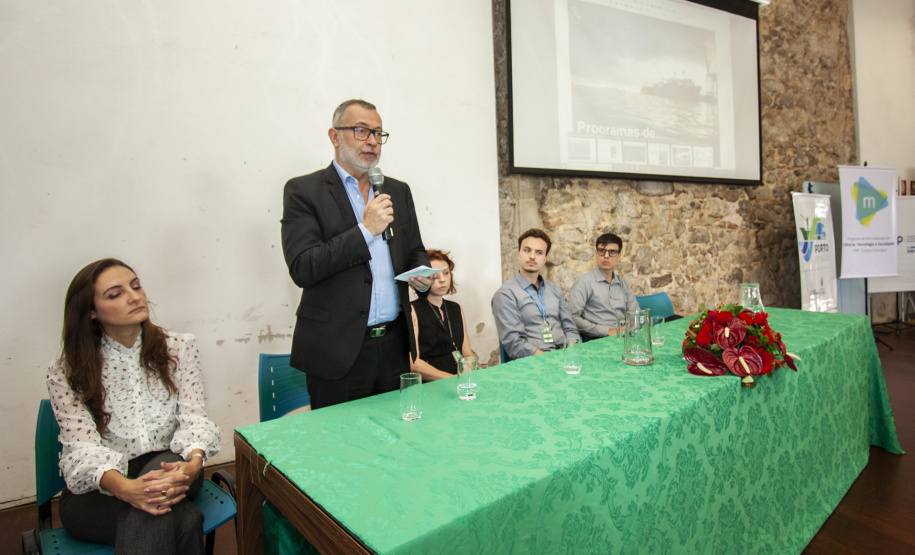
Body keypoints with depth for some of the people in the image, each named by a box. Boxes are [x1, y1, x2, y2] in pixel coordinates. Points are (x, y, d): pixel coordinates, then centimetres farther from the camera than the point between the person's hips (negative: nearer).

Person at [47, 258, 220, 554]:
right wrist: (125, 488, -36)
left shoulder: (179, 347, 2)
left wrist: (194, 462, -29)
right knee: (184, 520, -34)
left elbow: (193, 416, -6)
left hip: (168, 466, 3)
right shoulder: (66, 373, -2)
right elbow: (83, 446, -14)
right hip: (97, 491, -2)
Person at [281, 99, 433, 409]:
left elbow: (416, 252, 19)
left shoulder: (398, 191, 12)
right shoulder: (303, 191, -4)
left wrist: (422, 275, -4)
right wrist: (365, 230, -17)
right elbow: (302, 269, -14)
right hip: (338, 350, -4)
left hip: (394, 345, 5)